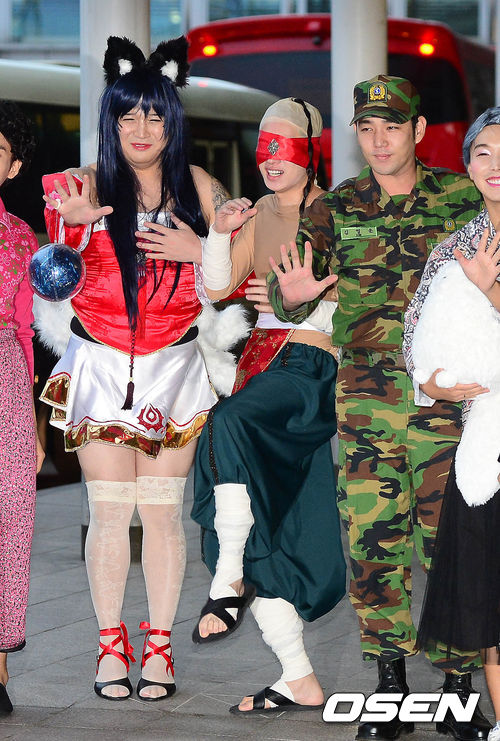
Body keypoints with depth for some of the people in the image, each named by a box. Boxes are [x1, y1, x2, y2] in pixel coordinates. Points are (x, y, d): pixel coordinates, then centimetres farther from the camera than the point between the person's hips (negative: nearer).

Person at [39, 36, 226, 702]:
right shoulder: (87, 187, -2)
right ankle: (111, 643, 13)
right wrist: (67, 222, -28)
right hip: (100, 368, -1)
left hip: (173, 369, 1)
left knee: (162, 511, 3)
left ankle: (159, 646, 15)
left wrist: (197, 248, -14)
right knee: (109, 513, 0)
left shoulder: (200, 189, 2)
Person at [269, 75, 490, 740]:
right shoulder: (336, 210, 7)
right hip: (364, 402, 1)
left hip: (445, 399, -1)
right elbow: (287, 295, -2)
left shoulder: (463, 199, 4)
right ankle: (391, 688, 15)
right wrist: (293, 293, -25)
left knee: (450, 542, -1)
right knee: (372, 544, 3)